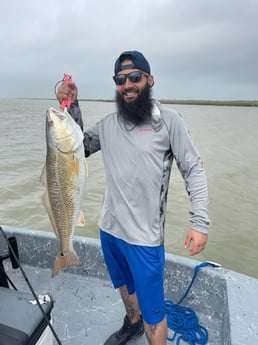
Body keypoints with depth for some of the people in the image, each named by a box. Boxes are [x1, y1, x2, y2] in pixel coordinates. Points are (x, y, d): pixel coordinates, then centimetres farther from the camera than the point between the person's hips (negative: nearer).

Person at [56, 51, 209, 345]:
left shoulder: (169, 121, -10)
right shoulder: (108, 124, 1)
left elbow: (194, 170, -8)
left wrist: (200, 221, -16)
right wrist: (71, 108, -3)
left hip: (145, 236, -5)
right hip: (109, 229, 5)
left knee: (152, 312, 8)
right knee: (125, 286, 29)